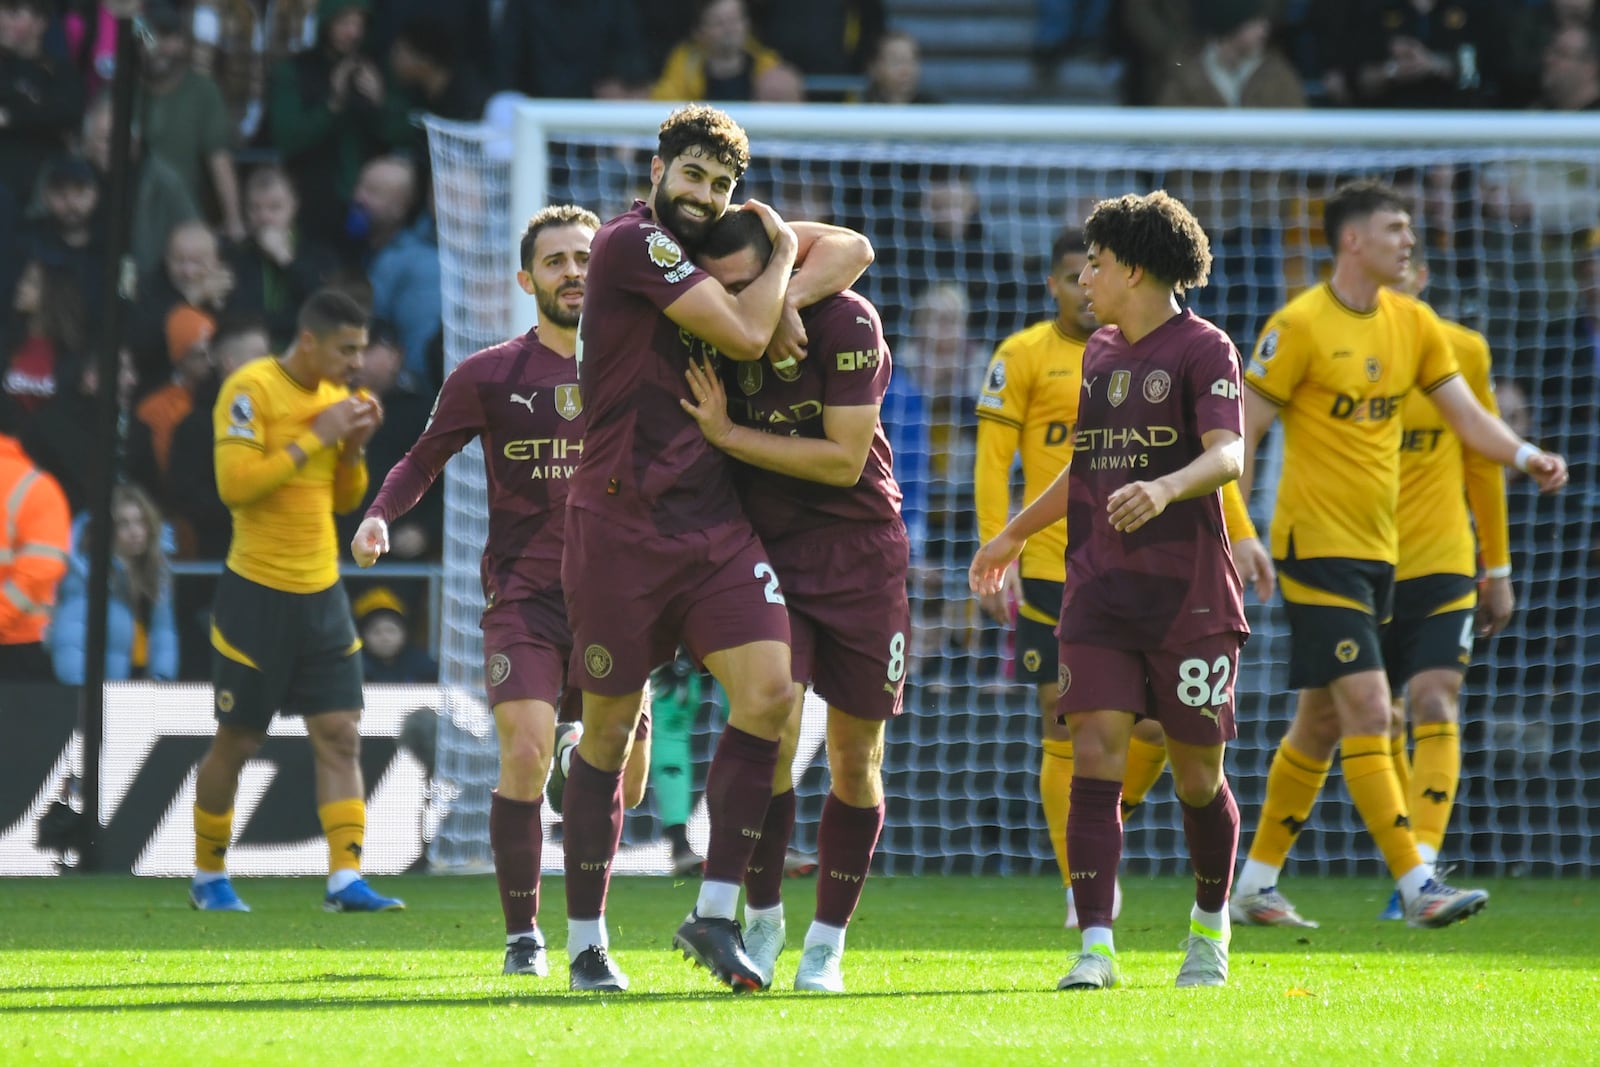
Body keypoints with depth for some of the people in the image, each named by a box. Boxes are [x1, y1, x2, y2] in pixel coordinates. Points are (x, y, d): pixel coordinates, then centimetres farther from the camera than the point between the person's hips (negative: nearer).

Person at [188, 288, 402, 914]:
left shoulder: (333, 396, 10)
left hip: (322, 596, 6)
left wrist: (354, 447, -2)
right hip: (257, 596, -6)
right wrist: (315, 438, -20)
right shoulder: (251, 390, -13)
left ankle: (345, 879, -9)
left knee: (340, 737, -4)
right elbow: (234, 483, -23)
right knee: (237, 742, 3)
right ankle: (208, 877, 19)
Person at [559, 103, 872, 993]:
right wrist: (782, 252, 1)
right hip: (623, 520, -6)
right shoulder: (632, 243, -10)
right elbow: (744, 335, -15)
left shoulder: (722, 245, 13)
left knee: (769, 691, -11)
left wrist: (785, 296, -2)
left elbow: (853, 251, 16)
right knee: (610, 729, 1)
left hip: (715, 518, 6)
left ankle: (715, 914, -4)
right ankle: (587, 943, 11)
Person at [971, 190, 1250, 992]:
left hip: (1189, 595, -5)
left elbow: (1227, 455, -19)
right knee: (1095, 756, -10)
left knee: (1197, 773, 4)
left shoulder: (1203, 349, -5)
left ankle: (1210, 928, 28)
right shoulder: (1100, 353, 16)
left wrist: (1166, 487, -38)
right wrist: (1015, 533, 38)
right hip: (1098, 591, 5)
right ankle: (1095, 949, -15)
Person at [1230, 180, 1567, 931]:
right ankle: (1417, 886, -16)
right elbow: (1244, 428, -9)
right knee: (1368, 713, -14)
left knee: (1321, 723, 13)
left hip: (1377, 551, 8)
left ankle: (1255, 886, 22)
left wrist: (1526, 456, -11)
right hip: (1317, 548, -8)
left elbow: (1467, 416, 8)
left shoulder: (1413, 324, 9)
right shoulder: (1301, 326, -11)